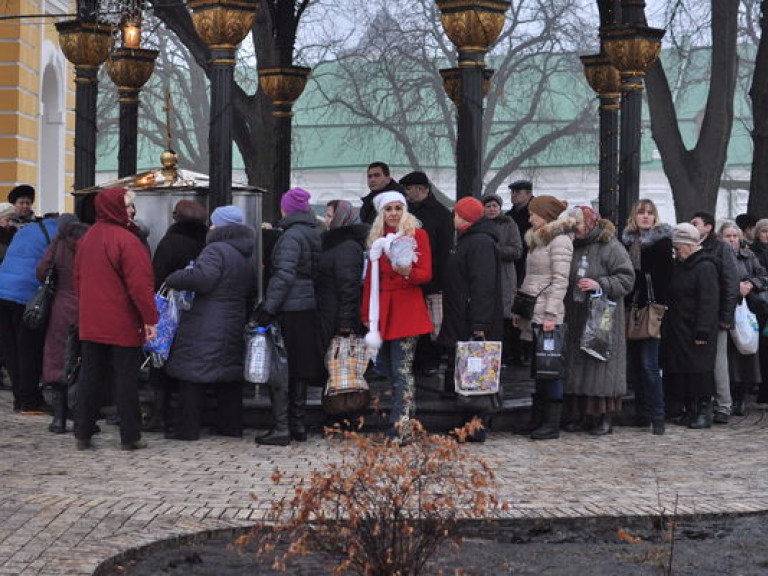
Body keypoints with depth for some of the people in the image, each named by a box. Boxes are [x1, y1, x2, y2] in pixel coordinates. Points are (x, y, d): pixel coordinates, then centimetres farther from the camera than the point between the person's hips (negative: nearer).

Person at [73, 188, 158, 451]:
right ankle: (130, 436, 6)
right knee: (126, 380, 1)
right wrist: (150, 318, -14)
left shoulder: (86, 238, 8)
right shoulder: (126, 240, -16)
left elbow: (78, 278, 15)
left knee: (90, 377, 12)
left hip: (90, 323, 7)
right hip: (122, 325, -7)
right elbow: (139, 284, -18)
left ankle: (82, 434, 14)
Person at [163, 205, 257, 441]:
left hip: (206, 327, -8)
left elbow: (202, 278, -26)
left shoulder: (216, 250, -14)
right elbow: (252, 289, 20)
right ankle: (231, 425, 17)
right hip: (235, 325, 8)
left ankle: (188, 428, -1)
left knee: (193, 376, -2)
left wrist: (173, 279, -14)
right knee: (230, 377, 14)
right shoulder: (249, 255, 14)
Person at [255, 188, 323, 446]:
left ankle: (282, 428, -5)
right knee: (299, 369, 14)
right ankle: (298, 424, 19)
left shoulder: (291, 236, -13)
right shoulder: (314, 235, 11)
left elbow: (284, 276, -20)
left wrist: (268, 308, -20)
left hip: (289, 310, -8)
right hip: (309, 309, 8)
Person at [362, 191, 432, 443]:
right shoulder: (378, 238, 16)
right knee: (387, 368, 5)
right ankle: (407, 413, 15)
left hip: (407, 309, -5)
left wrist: (408, 272, -26)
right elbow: (371, 278, 16)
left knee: (401, 370, -10)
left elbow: (426, 274, -4)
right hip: (382, 310, 6)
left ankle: (400, 429, -12)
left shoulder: (417, 234, 1)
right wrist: (367, 313, 10)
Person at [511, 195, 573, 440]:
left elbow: (560, 281, -15)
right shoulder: (536, 240, 20)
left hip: (546, 316, -9)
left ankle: (552, 424, -2)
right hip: (532, 315, 9)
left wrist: (550, 314, -20)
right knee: (537, 367, 10)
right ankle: (537, 420, 15)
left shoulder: (560, 240, -9)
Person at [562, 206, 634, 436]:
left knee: (601, 366, -6)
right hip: (576, 318, 6)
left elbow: (626, 279, -9)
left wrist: (599, 284, -19)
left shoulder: (611, 247, -5)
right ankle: (580, 415, 13)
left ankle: (605, 418, 1)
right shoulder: (573, 247, 12)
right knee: (576, 364, 5)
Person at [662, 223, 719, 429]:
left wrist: (702, 332, -21)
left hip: (695, 333, -9)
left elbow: (708, 303, -18)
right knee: (680, 372, 9)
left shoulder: (705, 267, -13)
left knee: (699, 371, -4)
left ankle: (704, 411, 4)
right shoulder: (680, 265, 14)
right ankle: (689, 410, 17)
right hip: (678, 331, 9)